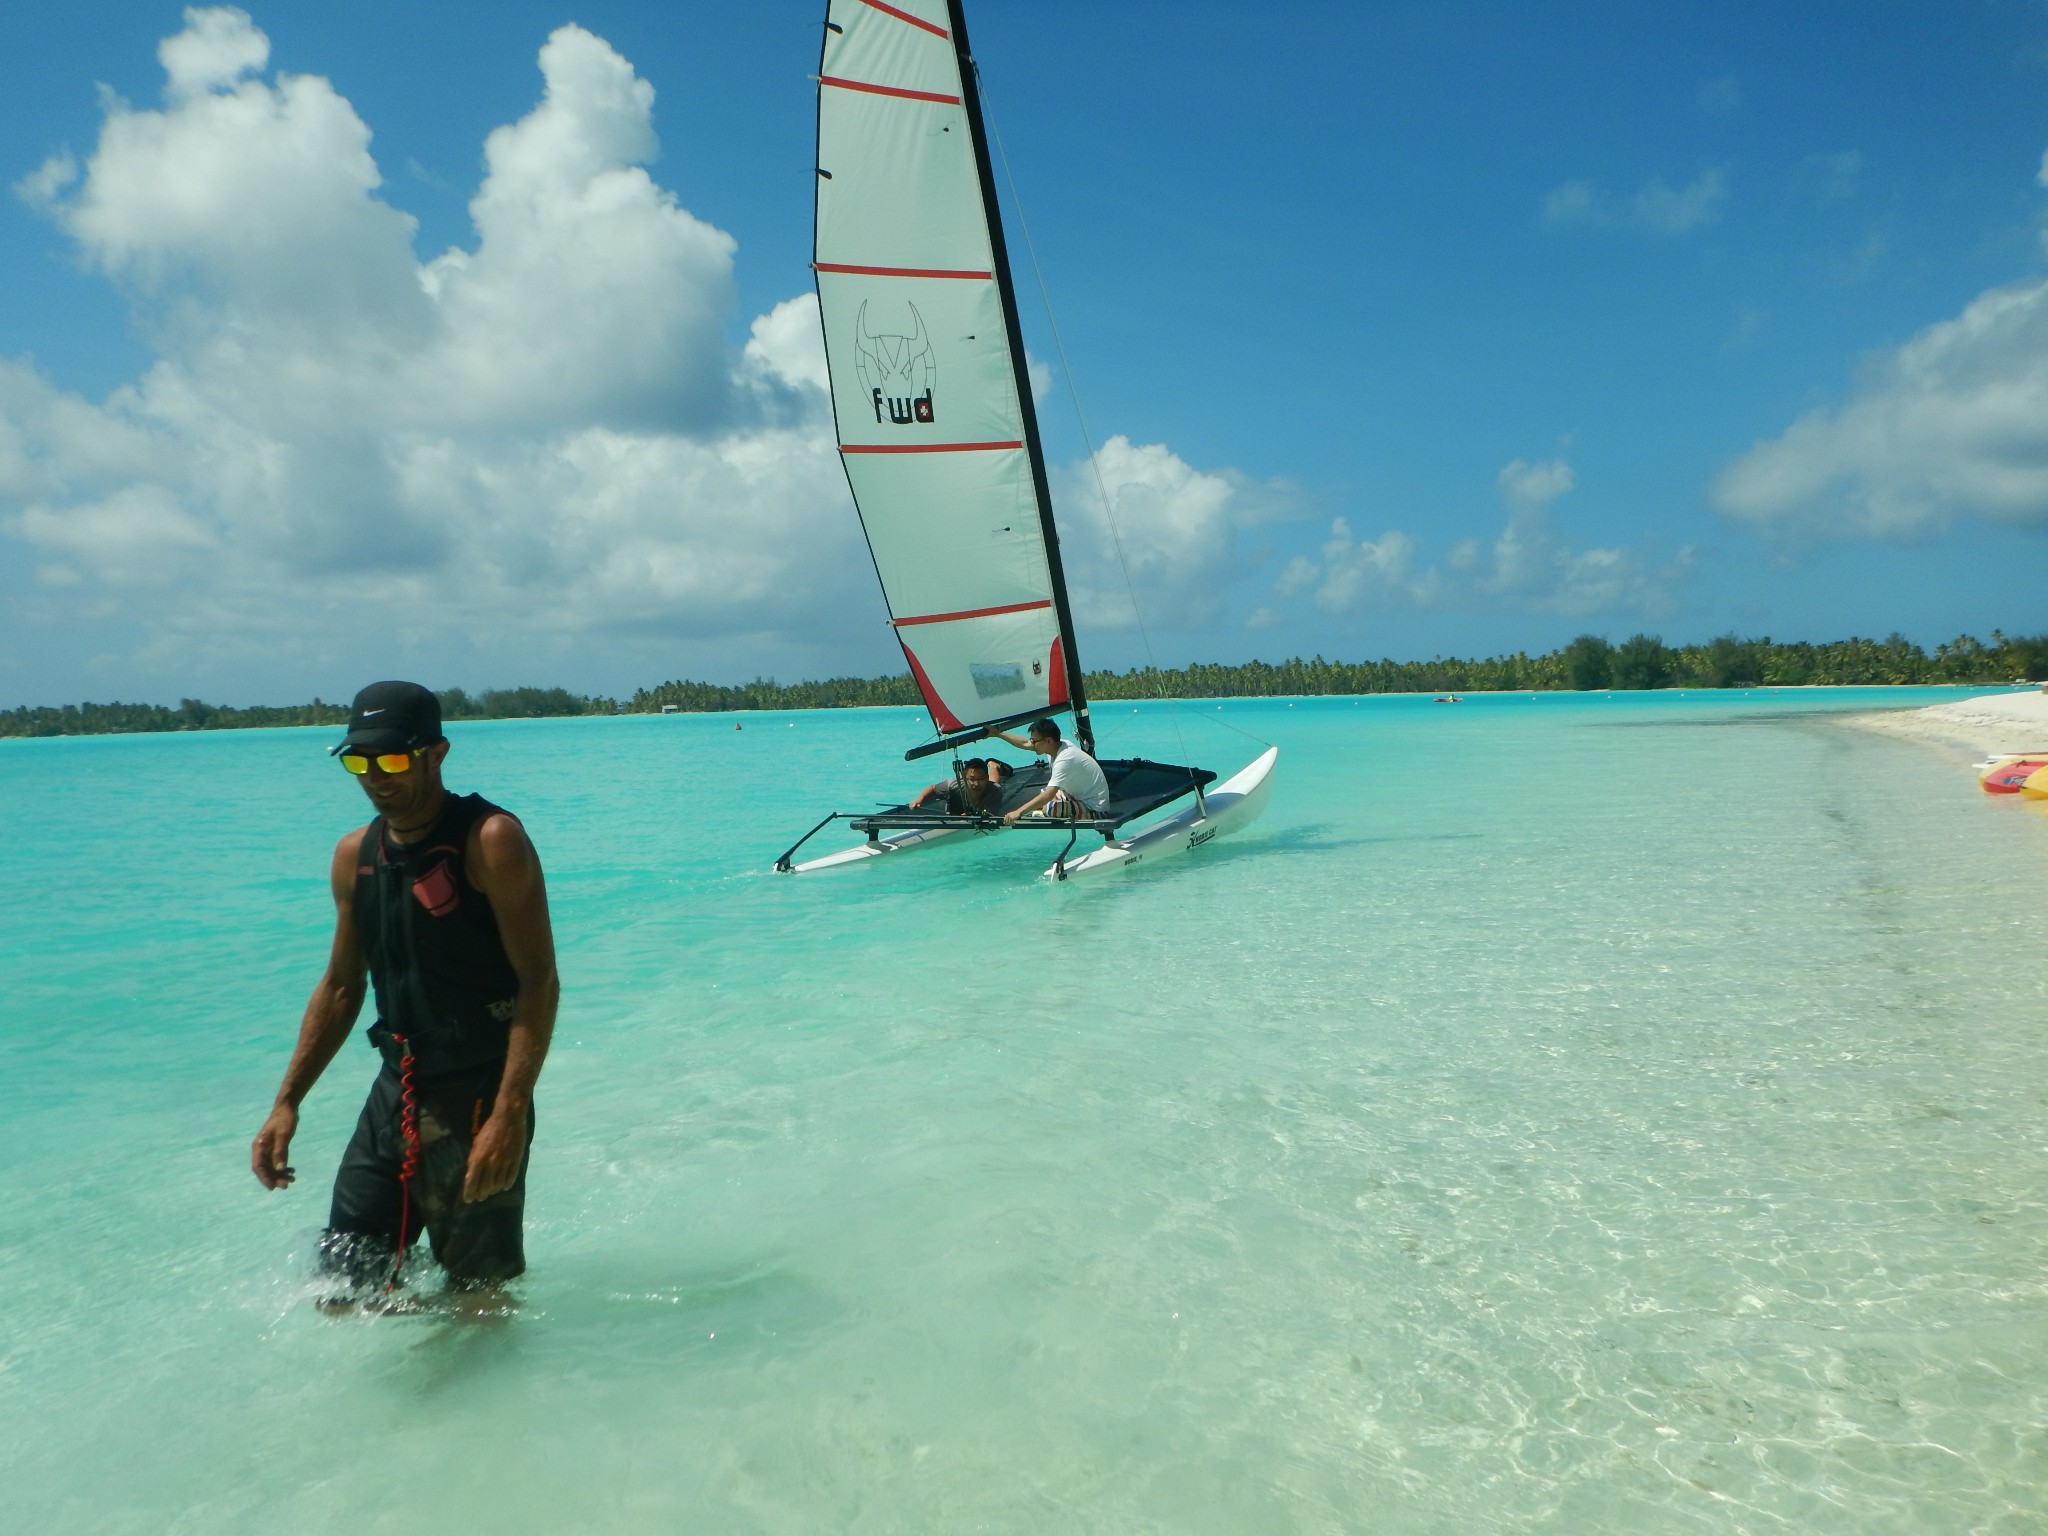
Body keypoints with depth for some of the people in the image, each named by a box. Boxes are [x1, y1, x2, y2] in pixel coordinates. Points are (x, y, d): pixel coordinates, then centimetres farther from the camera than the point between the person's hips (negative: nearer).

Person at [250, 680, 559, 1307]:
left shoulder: (490, 841, -14)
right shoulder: (354, 856, 8)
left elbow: (539, 984, -19)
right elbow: (341, 987, 18)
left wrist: (510, 1115, -26)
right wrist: (287, 1103, 12)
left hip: (478, 1100, -6)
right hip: (396, 1093, 7)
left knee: (482, 1298, 3)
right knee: (342, 1292, 10)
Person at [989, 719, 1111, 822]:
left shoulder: (1064, 760, -29)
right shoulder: (1058, 745, -3)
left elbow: (1048, 795, -36)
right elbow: (1024, 743, 11)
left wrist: (1018, 813, -37)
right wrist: (998, 733, 13)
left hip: (1094, 808, -10)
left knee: (1048, 807, -28)